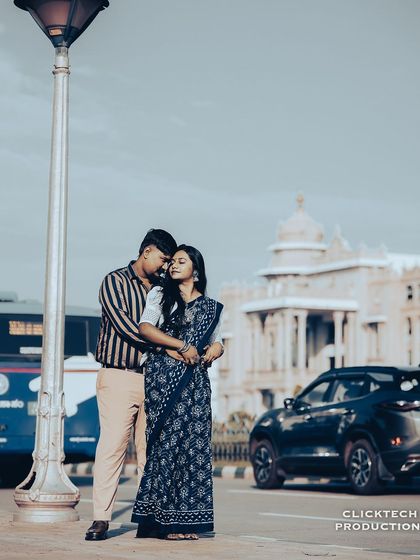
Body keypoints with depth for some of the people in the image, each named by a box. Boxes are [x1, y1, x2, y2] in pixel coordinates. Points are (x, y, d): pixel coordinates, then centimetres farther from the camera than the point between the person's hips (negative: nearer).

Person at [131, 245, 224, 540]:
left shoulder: (211, 307, 18)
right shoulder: (160, 295, 10)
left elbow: (217, 343, 22)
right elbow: (145, 327, -4)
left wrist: (211, 353, -2)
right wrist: (182, 346, -10)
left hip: (195, 381, 3)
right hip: (163, 378, -3)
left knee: (194, 445, -3)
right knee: (166, 442, -9)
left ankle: (186, 520, 0)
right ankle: (164, 519, -8)